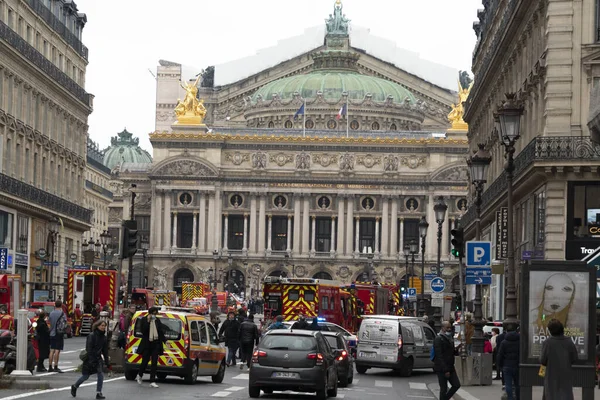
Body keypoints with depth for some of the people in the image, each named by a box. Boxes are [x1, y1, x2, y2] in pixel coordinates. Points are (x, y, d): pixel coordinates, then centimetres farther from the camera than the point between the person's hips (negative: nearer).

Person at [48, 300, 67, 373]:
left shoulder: (51, 313, 7)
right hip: (59, 334, -5)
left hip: (52, 334, 5)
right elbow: (64, 323, -9)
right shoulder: (62, 313, -9)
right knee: (57, 350, -5)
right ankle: (56, 367, -7)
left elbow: (49, 322, 11)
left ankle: (50, 367, 10)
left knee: (52, 350, 9)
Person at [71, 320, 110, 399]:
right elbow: (88, 349, -16)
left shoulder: (104, 338, 6)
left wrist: (107, 363, 12)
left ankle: (98, 393, -3)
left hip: (98, 358, 5)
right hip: (90, 359, -5)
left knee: (101, 375, -9)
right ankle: (74, 387, 29)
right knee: (85, 376, 4)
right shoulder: (92, 336, -13)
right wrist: (91, 360, -24)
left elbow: (105, 351, 13)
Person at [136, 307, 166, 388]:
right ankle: (140, 375, 32)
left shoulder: (157, 320, 8)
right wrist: (148, 321, -17)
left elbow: (161, 332, 13)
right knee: (145, 361, 2)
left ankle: (152, 382, -1)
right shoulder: (144, 320, -2)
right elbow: (143, 330, -14)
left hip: (156, 344, 3)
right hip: (146, 344, -3)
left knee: (154, 363, -1)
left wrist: (164, 341, 7)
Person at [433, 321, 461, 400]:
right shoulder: (438, 339, -13)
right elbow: (439, 356, -18)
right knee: (444, 388, -4)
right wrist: (445, 370, -22)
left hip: (450, 367, 8)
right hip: (441, 369, -8)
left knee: (456, 385, 4)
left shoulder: (450, 338, 15)